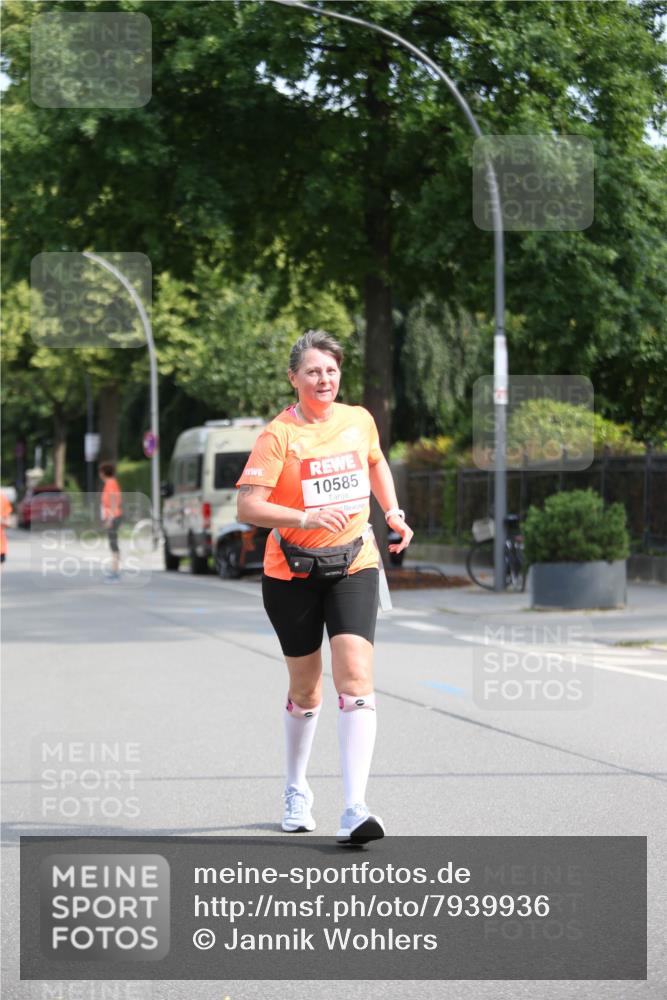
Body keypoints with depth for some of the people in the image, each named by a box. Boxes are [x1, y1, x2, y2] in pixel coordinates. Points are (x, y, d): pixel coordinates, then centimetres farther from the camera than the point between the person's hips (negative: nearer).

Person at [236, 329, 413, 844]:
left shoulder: (359, 420, 4)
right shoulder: (278, 435, -10)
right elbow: (248, 506, -19)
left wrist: (394, 513, 16)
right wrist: (306, 517, -32)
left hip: (354, 564, 2)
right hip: (292, 571, -2)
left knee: (356, 675, -16)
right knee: (305, 689, 10)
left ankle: (355, 808, -21)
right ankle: (296, 792, 35)